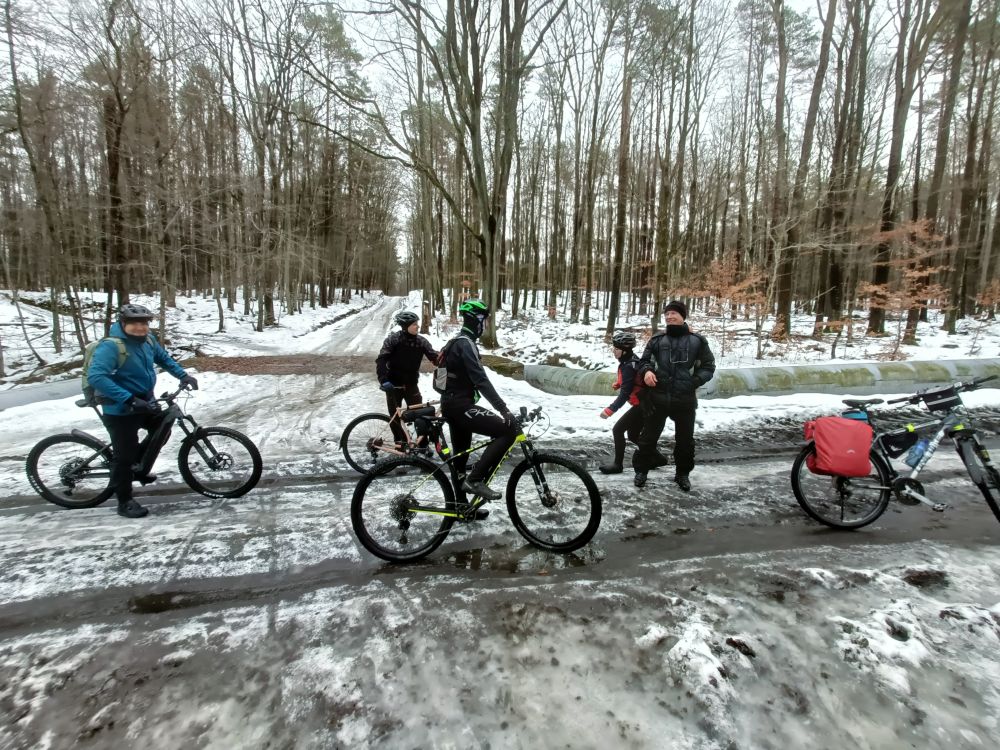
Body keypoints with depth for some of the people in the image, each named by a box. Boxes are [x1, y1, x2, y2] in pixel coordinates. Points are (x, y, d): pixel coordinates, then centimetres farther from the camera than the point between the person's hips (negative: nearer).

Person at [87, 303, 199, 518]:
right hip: (120, 410, -7)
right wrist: (129, 399, -40)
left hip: (146, 402, 7)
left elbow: (164, 358, 18)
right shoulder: (111, 346, -24)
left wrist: (183, 375, 5)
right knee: (124, 455, 2)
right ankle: (125, 502, 18)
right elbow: (96, 376, -34)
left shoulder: (148, 340, -1)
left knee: (162, 432, 20)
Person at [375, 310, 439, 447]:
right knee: (395, 414, 7)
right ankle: (400, 442, 24)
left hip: (411, 384, 2)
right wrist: (384, 380, -30)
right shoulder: (393, 339, -12)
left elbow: (434, 357, -11)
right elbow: (381, 359, -18)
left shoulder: (421, 341, -4)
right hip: (394, 384, -2)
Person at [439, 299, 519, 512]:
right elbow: (481, 380, -26)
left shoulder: (457, 342, 17)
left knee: (461, 456, 18)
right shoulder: (466, 343, -16)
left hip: (452, 403, 11)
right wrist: (504, 409, -30)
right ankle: (475, 479, -12)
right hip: (460, 405, -11)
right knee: (508, 430, -16)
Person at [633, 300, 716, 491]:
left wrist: (695, 381, -9)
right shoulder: (657, 340, 4)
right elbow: (644, 361, 10)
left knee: (685, 439, 12)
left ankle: (683, 473, 31)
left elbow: (708, 366, 6)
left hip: (685, 399, 0)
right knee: (648, 436, 8)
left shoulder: (697, 341, 1)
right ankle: (641, 470, 24)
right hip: (658, 398, 0)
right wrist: (646, 371, -13)